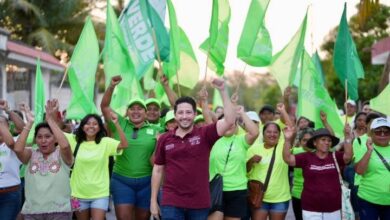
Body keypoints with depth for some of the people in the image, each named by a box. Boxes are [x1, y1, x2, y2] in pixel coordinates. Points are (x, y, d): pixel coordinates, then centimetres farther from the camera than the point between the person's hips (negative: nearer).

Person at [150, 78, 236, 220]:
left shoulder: (204, 134, -1)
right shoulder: (164, 139, 4)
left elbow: (229, 121, -14)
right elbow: (158, 170, 10)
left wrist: (222, 91, -17)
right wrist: (153, 200, 8)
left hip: (199, 203, 0)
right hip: (171, 203, 0)